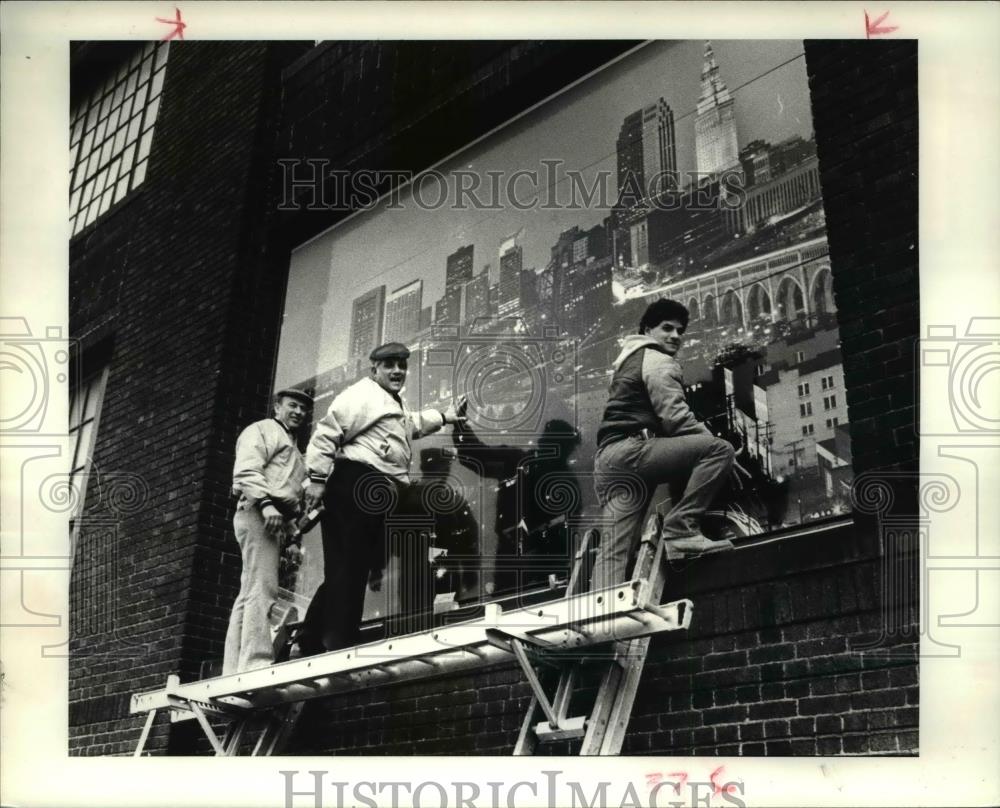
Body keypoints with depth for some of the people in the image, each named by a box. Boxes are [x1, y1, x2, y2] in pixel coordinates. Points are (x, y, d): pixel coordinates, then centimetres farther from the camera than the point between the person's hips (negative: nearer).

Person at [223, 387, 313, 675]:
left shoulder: (291, 447, 33)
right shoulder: (263, 430, 5)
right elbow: (246, 470, -12)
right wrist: (266, 503, -24)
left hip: (275, 520, 9)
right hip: (257, 514, -9)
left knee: (249, 595, 4)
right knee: (262, 589, -18)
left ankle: (232, 672, 2)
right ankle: (256, 662, -25)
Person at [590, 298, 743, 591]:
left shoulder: (629, 360, 35)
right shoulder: (657, 361, 3)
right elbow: (675, 417, -9)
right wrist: (714, 444, 0)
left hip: (607, 458, 10)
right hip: (631, 449, -10)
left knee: (615, 547, 4)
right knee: (720, 449, -18)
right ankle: (681, 528, -21)